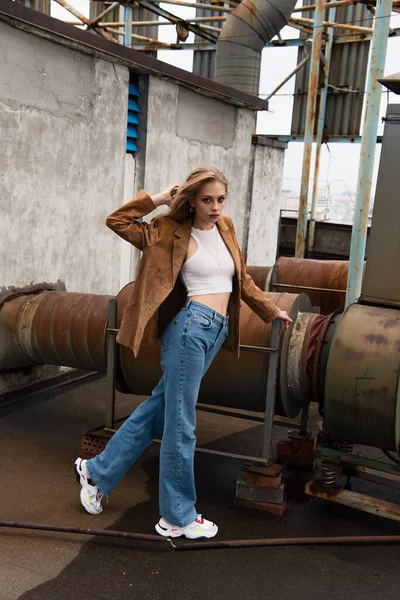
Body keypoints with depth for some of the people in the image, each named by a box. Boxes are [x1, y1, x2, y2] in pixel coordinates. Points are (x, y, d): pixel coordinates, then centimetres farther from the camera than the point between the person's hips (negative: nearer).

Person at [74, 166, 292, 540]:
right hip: (190, 327, -7)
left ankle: (97, 471, 29)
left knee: (159, 408, 13)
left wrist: (271, 311, 29)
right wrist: (157, 200, -6)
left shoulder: (225, 228, 16)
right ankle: (178, 518, 15)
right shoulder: (172, 232, -3)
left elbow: (241, 280, 25)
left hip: (217, 332, 7)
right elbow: (117, 221, -5)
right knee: (180, 424, 1)